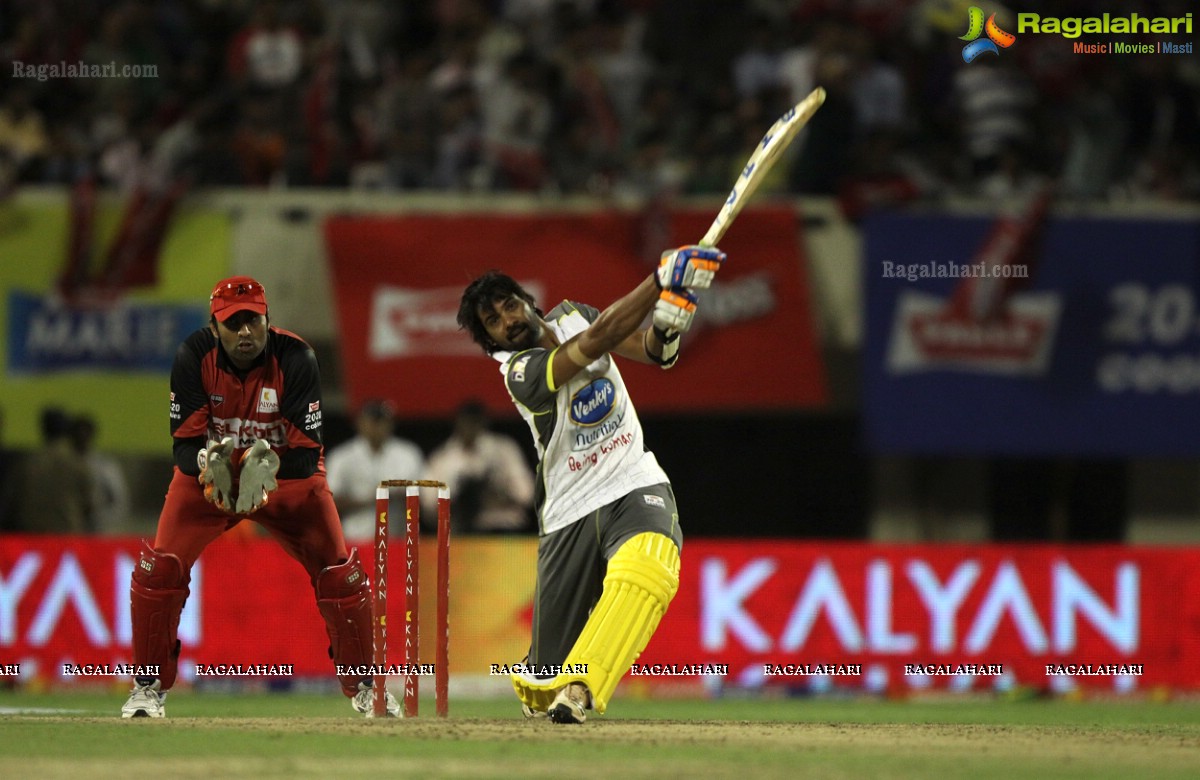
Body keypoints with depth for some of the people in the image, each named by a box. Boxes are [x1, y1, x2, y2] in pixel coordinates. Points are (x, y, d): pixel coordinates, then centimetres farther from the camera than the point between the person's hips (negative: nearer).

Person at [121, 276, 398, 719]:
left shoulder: (295, 359, -25)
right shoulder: (194, 357, -21)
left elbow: (308, 453, -25)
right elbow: (184, 444, -21)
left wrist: (273, 467, -45)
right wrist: (206, 463, -43)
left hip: (287, 478, 0)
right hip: (208, 474, 1)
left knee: (339, 574, -10)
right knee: (160, 566, -16)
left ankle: (363, 687, 10)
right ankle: (149, 688, 0)